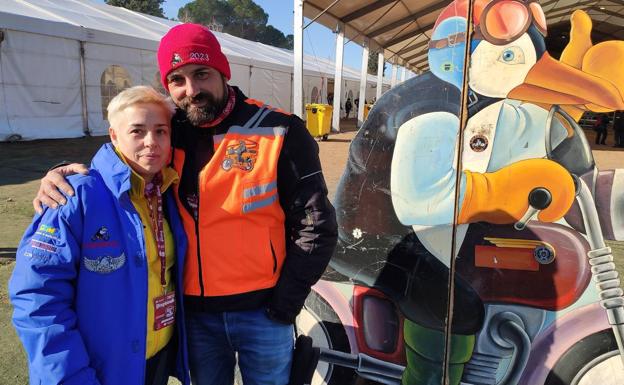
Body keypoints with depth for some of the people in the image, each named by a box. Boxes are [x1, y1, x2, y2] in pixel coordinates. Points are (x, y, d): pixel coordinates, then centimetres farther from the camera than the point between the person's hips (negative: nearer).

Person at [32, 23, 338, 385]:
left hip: (262, 310, -3)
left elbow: (316, 226, -11)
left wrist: (284, 303, -9)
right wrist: (64, 173, -10)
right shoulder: (167, 132, -1)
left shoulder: (278, 132, -12)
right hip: (196, 311, 3)